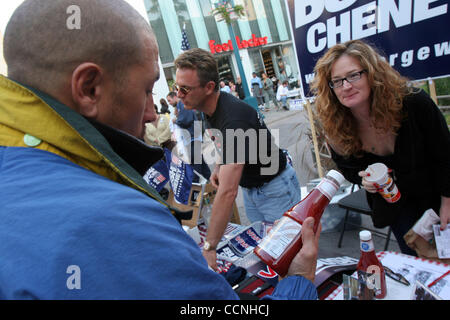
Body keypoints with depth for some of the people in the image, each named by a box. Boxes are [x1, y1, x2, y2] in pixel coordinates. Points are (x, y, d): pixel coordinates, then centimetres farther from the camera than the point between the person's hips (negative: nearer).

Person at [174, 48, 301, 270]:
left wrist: (209, 248, -40)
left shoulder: (233, 117, -35)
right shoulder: (210, 109, -7)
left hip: (275, 187, -8)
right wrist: (219, 165, -2)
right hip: (250, 189, 8)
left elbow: (228, 191, -41)